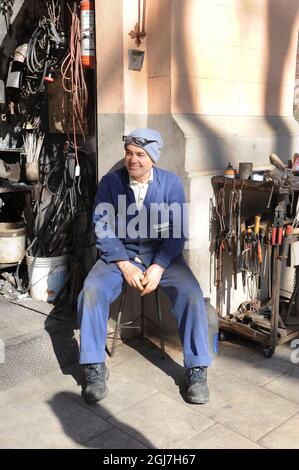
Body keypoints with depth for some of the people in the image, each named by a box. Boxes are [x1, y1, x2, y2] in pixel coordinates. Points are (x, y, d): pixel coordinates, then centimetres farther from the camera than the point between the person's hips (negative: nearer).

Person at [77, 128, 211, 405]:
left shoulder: (171, 183, -4)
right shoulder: (110, 182, -4)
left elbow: (177, 231, -6)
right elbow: (102, 228, -5)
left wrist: (158, 267, -19)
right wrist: (124, 265, -16)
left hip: (162, 253, 0)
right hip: (120, 252, 1)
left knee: (191, 292, -25)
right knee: (92, 289, -26)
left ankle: (197, 369, -10)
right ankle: (95, 367, -10)